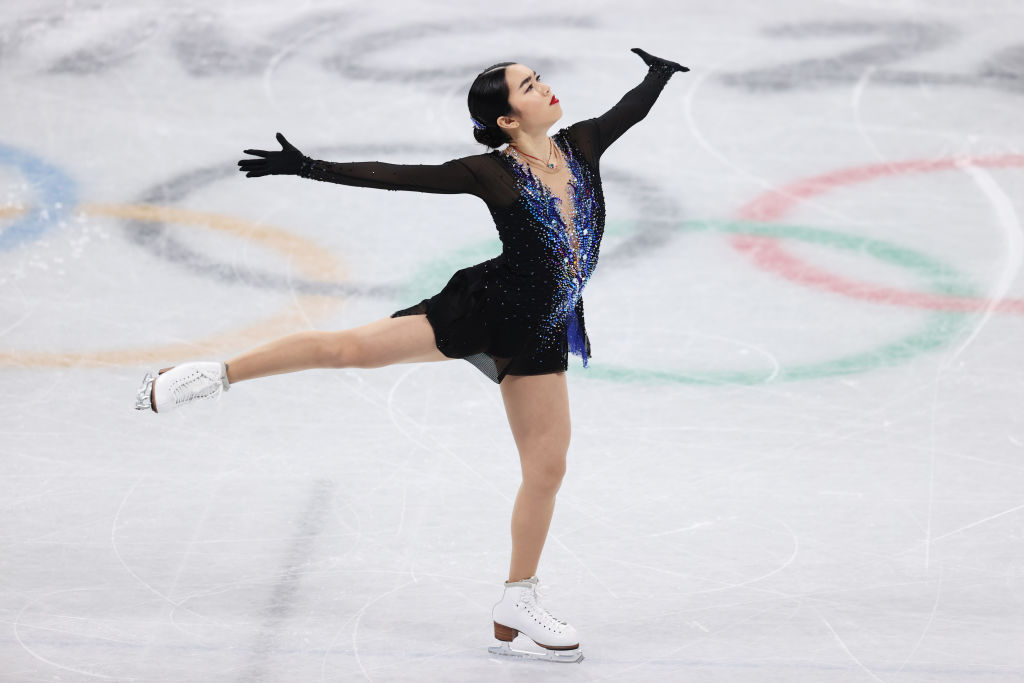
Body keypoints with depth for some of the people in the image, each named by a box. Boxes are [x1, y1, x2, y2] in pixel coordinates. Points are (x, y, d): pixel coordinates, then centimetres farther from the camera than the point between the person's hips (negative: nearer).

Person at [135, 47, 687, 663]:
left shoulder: (581, 147, 0)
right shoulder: (489, 173, -13)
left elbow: (631, 109, 17)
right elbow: (392, 176, -16)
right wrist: (307, 167, -20)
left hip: (538, 335, 5)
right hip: (482, 309, -5)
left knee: (547, 467, 4)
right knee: (349, 347, -13)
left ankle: (518, 606, 16)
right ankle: (220, 375, 6)